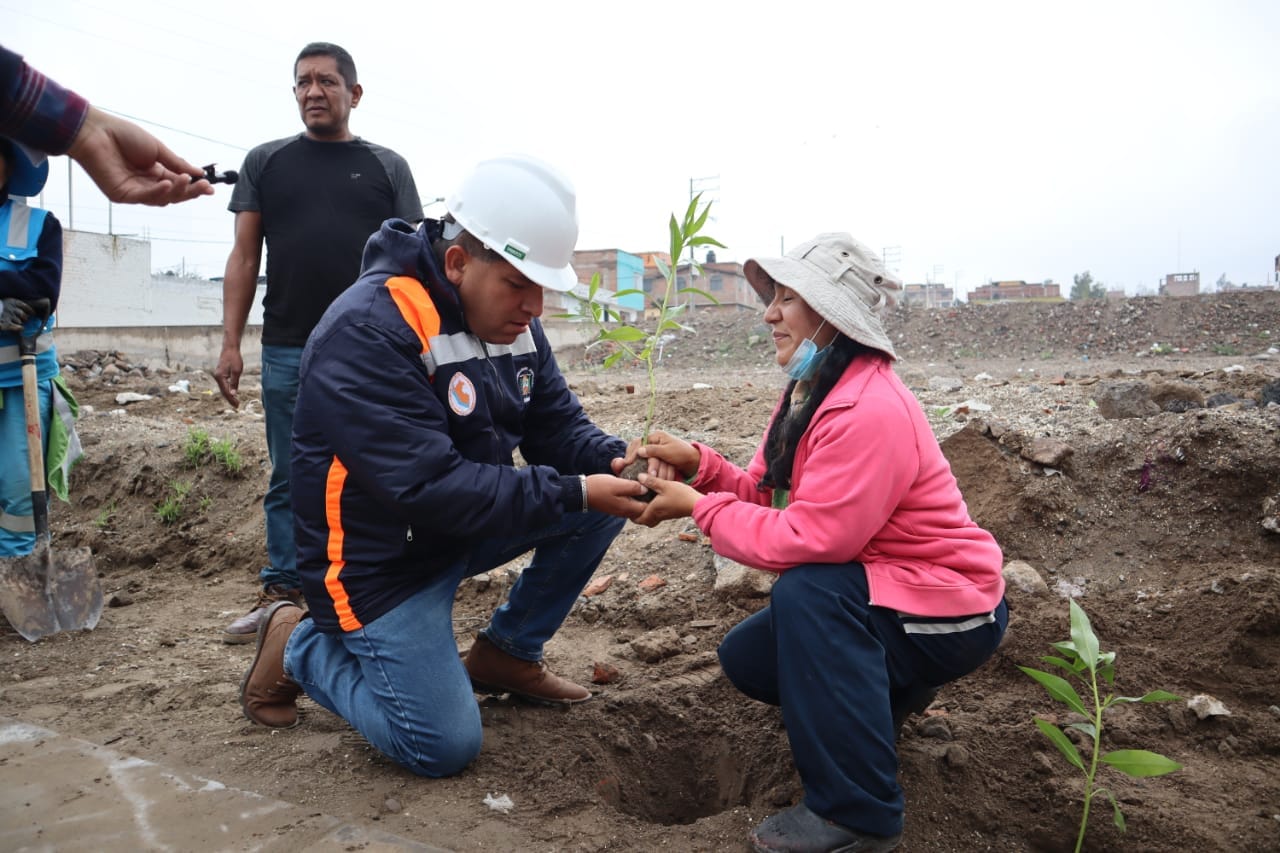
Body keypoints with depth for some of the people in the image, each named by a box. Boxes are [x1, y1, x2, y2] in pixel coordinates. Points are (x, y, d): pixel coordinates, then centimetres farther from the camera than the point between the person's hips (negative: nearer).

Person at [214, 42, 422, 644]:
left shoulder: (387, 167, 9)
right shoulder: (265, 162, 12)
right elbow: (244, 257, 9)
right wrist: (230, 344, 2)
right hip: (287, 351, 1)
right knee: (289, 480, 8)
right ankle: (281, 593, 17)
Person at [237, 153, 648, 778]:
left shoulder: (511, 321, -1)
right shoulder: (367, 332, -27)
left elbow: (558, 427, 1)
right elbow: (430, 487, -33)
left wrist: (614, 462, -21)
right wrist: (573, 493, -34)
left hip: (470, 526, 8)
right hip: (382, 557, -7)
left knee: (604, 499, -7)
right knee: (444, 747, -11)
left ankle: (506, 652, 10)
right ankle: (298, 646, 13)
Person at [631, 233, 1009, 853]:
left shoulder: (870, 412, -29)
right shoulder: (807, 394, 3)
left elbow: (806, 540, -32)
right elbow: (767, 497, 2)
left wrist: (696, 507, -23)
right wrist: (700, 465, -14)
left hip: (950, 612, -9)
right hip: (864, 595, 9)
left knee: (803, 591, -34)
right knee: (746, 659, 4)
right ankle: (887, 689, 25)